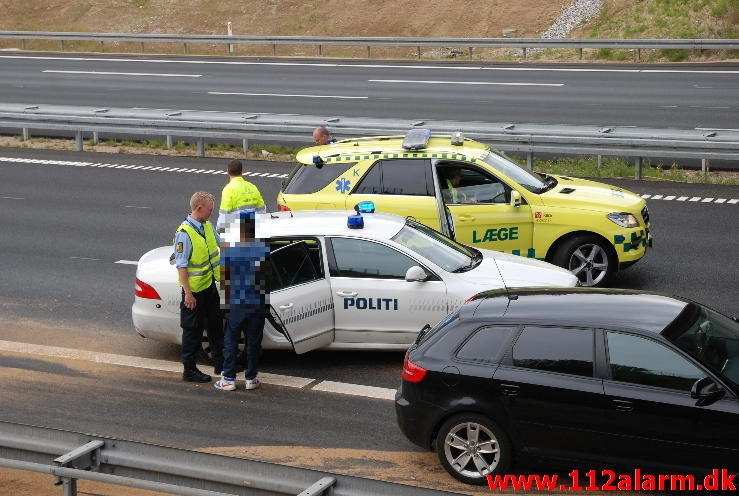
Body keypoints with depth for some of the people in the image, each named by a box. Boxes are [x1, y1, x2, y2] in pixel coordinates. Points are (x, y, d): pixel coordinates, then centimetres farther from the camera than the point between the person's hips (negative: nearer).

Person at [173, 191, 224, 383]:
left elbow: (218, 243, 25)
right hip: (194, 289, -8)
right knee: (193, 330, 2)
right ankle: (189, 370, 12)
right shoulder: (184, 233, -22)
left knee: (215, 324, 17)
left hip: (210, 284, 8)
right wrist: (188, 293, -22)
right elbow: (181, 266, -21)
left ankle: (220, 362, 29)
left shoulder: (207, 226, 3)